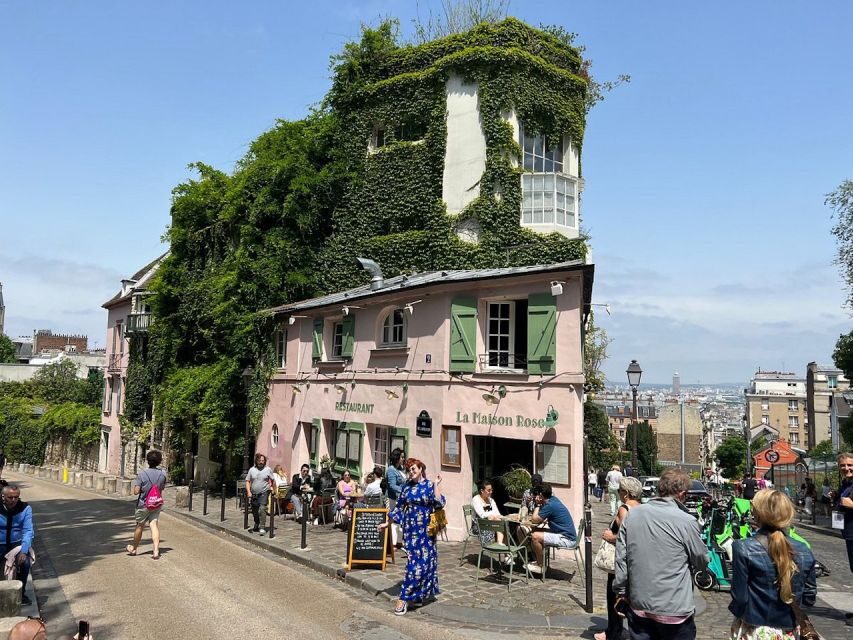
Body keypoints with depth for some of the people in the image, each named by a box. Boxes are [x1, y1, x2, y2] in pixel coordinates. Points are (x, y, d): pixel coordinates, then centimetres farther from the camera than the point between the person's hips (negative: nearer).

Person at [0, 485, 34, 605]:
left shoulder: (25, 508, -10)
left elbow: (28, 531, -14)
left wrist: (24, 551, -26)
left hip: (17, 543, 0)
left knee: (25, 562, -26)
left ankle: (21, 593, -2)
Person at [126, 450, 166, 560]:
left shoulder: (142, 474, -16)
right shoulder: (163, 474, -5)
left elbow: (136, 491, -16)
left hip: (143, 504, -2)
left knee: (139, 526, 14)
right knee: (154, 526, -2)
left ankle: (133, 548, 34)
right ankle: (156, 551, -14)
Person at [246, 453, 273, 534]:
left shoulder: (268, 469, -1)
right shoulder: (252, 470, 4)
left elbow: (272, 480, 6)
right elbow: (247, 481, 5)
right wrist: (248, 492, -5)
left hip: (264, 493, -3)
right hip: (254, 494, 3)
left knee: (262, 509, -19)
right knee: (254, 511, 14)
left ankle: (262, 527, -17)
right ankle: (256, 524, 38)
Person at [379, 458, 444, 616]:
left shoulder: (429, 485, -3)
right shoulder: (407, 487, 5)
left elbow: (439, 504, -15)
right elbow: (399, 507, 10)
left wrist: (436, 485, -17)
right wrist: (388, 523, 9)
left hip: (425, 530, -1)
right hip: (411, 528, 1)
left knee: (424, 559, -3)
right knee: (415, 560, -1)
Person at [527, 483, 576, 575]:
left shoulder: (549, 505, -21)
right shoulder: (554, 499, 7)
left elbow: (534, 520, -12)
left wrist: (538, 505, -1)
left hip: (567, 540, -10)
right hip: (567, 534, 10)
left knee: (535, 536, -16)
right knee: (536, 531, 14)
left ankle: (540, 566, 1)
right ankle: (539, 561, 20)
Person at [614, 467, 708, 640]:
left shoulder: (632, 515, -3)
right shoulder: (686, 521, -17)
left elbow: (621, 559, 1)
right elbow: (702, 562, -3)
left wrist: (621, 592, 12)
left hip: (638, 606, 4)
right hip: (674, 610, -4)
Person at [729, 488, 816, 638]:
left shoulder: (744, 549, -19)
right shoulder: (804, 552, -6)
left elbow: (740, 597, -16)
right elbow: (809, 598, 3)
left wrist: (735, 610, 4)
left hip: (754, 631, -3)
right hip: (787, 632, 4)